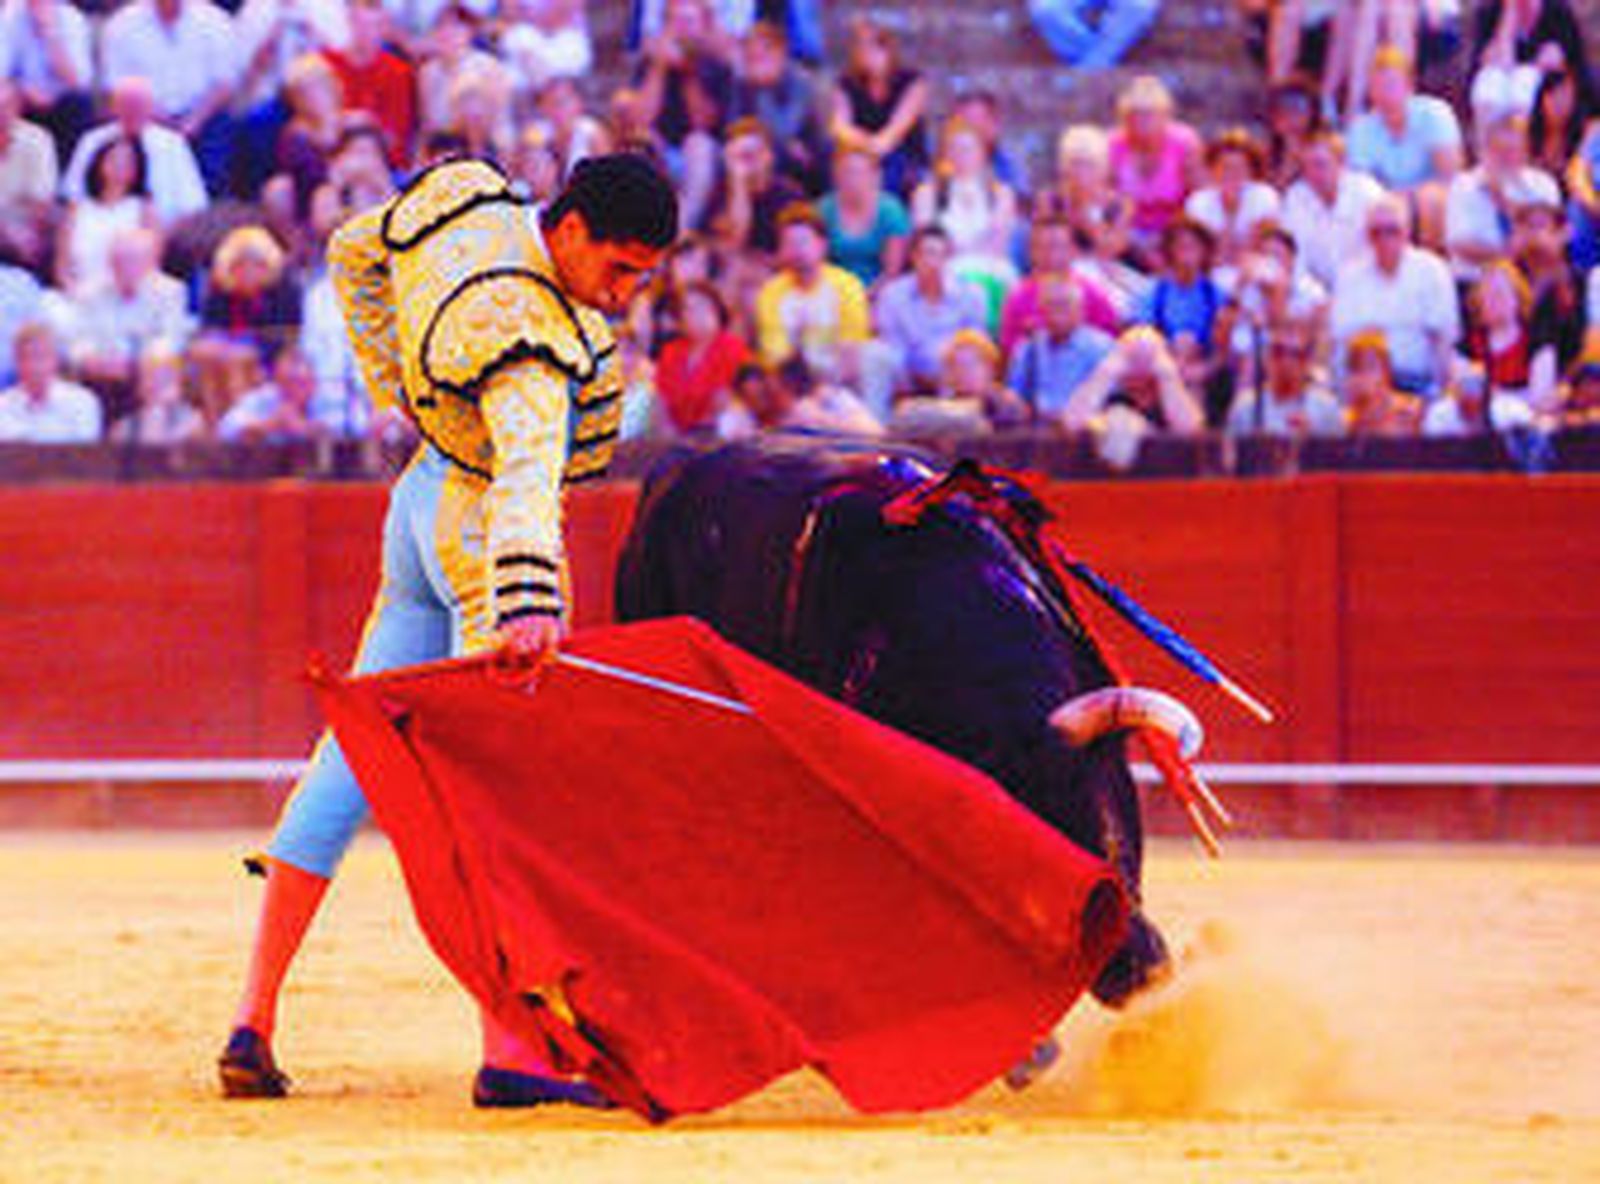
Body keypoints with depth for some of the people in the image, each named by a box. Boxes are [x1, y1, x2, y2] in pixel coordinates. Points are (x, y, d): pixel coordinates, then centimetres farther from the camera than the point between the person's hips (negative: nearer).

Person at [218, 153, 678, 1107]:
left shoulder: (467, 204, -3)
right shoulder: (524, 334, -29)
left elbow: (355, 252, 16)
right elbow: (528, 474, -44)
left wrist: (404, 390, 18)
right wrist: (528, 605, -57)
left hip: (426, 494, 9)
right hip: (482, 538, -9)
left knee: (357, 756, 11)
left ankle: (255, 1022, 12)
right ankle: (508, 1053, -15)